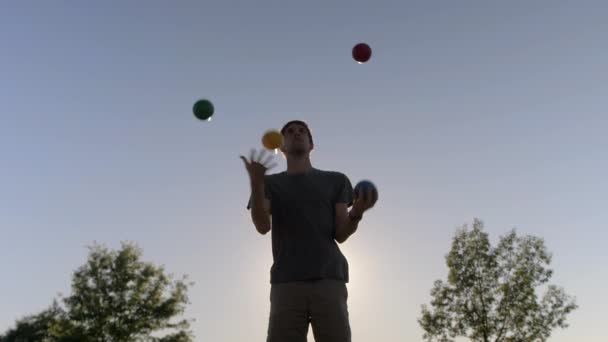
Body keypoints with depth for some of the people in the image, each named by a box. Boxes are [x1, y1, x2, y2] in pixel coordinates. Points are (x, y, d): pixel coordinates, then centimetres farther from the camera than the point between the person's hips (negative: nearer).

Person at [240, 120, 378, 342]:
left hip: (329, 280, 0)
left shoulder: (336, 180, 16)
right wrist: (256, 182, -20)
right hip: (286, 283, 0)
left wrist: (357, 213, -14)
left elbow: (341, 234, 9)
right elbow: (263, 226, -2)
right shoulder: (270, 183, 16)